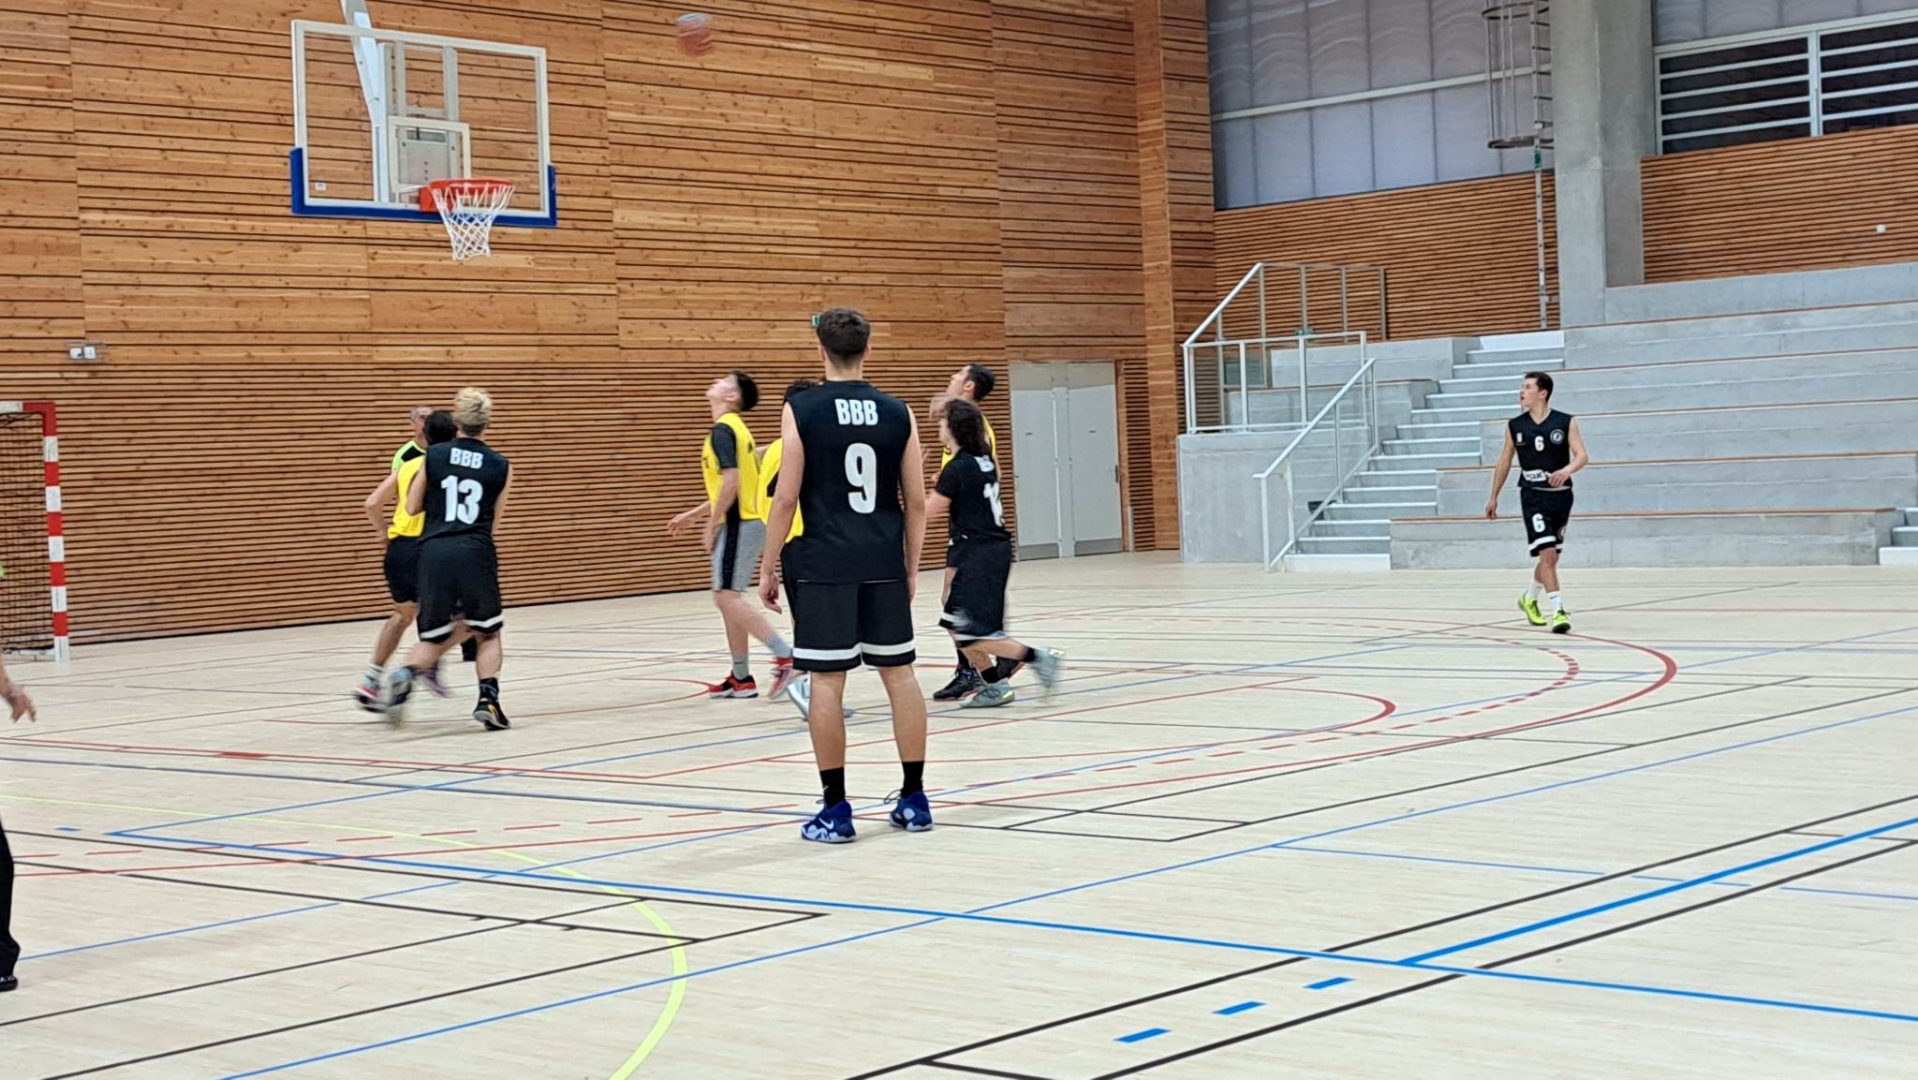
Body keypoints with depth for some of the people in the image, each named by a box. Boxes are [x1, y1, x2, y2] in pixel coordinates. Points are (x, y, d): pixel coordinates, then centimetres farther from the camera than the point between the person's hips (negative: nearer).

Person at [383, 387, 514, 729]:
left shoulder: (434, 456, 7)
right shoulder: (500, 466, 6)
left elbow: (412, 507, 14)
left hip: (434, 550, 1)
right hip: (475, 553, -1)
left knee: (434, 639, 13)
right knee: (488, 633, 18)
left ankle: (406, 674, -18)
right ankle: (488, 699, 0)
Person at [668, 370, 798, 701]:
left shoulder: (723, 429, -13)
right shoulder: (734, 428, 18)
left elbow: (731, 481, -23)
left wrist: (711, 524, -16)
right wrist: (692, 515, 25)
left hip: (738, 524, -10)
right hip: (748, 522, 10)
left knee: (727, 597, -11)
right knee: (727, 599, 12)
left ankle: (785, 654, -18)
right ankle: (741, 678, 15)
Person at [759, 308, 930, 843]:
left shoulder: (801, 411, -5)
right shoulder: (897, 413, 4)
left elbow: (786, 500, -6)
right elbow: (916, 502, 6)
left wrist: (767, 568, 3)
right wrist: (910, 568, 16)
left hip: (823, 565, -3)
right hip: (884, 563, 3)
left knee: (826, 680, 0)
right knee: (899, 673, 10)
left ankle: (835, 810, 2)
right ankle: (914, 800, 15)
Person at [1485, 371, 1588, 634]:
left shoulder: (1565, 423, -3)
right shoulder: (1515, 426, 2)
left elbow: (1582, 456, -12)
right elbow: (1505, 461, 12)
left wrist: (1567, 470, -33)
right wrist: (1494, 497, 16)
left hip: (1561, 496, 1)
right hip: (1532, 496, -1)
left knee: (1551, 557, 14)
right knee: (1547, 554, -16)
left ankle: (1529, 599, 38)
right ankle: (1558, 612, -17)